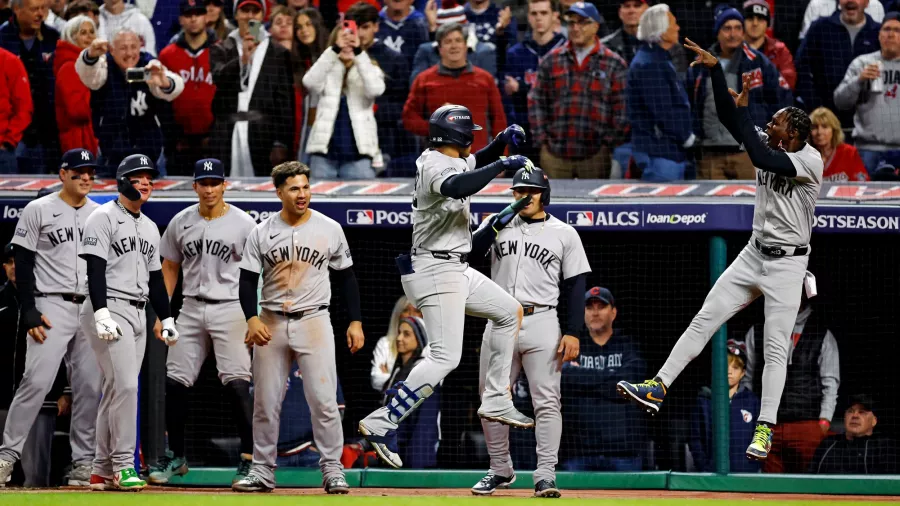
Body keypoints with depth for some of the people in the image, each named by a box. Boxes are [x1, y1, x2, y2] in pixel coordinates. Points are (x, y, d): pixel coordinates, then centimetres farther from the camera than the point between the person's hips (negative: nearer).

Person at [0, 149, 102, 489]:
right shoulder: (38, 211, -1)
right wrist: (29, 312, -12)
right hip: (52, 308, -5)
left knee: (90, 387, 2)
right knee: (37, 381, -15)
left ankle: (83, 465, 7)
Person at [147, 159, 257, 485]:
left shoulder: (243, 224, -5)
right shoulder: (181, 222, 7)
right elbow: (170, 267, 16)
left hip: (230, 309, -4)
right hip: (191, 308, 4)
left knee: (237, 384, -12)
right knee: (175, 383, 3)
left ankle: (250, 459, -7)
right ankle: (175, 456, 17)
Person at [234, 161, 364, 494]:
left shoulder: (329, 229, 2)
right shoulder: (262, 233, 2)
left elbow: (346, 278, 8)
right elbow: (247, 280, 1)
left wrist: (356, 321, 2)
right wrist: (252, 319, -15)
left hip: (314, 320, -1)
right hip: (271, 324, 1)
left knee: (323, 400, -8)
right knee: (265, 403, 4)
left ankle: (332, 470, -1)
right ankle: (262, 472, 13)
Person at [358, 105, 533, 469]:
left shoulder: (451, 160, 12)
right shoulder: (435, 166, -18)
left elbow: (478, 160, 33)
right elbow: (457, 187, -41)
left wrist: (503, 140, 13)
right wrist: (503, 165, -34)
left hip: (456, 271, 11)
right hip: (436, 271, -11)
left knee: (510, 312, 21)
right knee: (446, 357, -16)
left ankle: (495, 401, 23)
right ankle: (382, 423, -18)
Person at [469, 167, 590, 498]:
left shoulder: (564, 234, 5)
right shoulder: (499, 224, 9)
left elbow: (575, 286, 3)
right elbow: (470, 252, -7)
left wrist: (573, 332, -6)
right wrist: (500, 222, -18)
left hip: (542, 324, -2)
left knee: (546, 402, -8)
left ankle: (545, 476, -8)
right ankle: (500, 470, 20)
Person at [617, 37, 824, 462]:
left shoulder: (811, 161, -18)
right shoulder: (768, 146, 3)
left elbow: (759, 157, -32)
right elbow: (727, 117, -1)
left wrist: (743, 106, -24)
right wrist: (716, 69, -12)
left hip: (787, 263, -7)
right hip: (754, 254, 7)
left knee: (775, 347, -6)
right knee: (705, 319, 0)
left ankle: (765, 430, -3)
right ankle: (659, 387, -1)